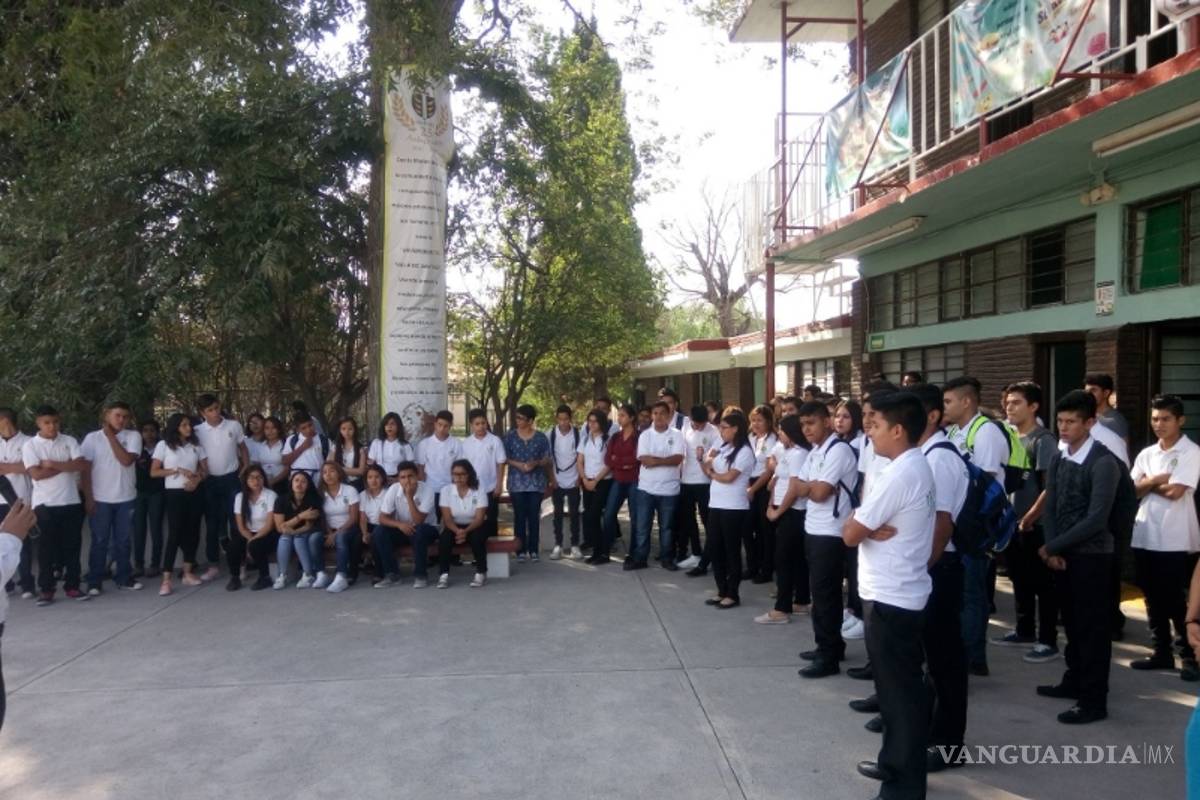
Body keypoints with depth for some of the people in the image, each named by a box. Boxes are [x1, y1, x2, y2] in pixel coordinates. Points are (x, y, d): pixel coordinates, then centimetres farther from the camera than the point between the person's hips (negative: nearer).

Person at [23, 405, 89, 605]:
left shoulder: (69, 441, 5)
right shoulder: (30, 445, -1)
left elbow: (82, 465, -7)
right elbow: (36, 474, -12)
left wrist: (53, 464, -14)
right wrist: (68, 466, -8)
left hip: (71, 501, 2)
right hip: (44, 504, -2)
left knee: (72, 545, 6)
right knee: (47, 548, 4)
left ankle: (72, 585, 15)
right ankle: (46, 589, 12)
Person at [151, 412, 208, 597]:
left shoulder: (196, 445, 9)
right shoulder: (164, 445, -1)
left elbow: (205, 469, 10)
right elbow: (153, 472, -3)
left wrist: (197, 479, -12)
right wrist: (178, 470, -14)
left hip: (195, 492, 4)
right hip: (174, 493, -4)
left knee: (192, 531, 7)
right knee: (174, 534, -9)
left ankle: (188, 573, 18)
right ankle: (166, 580, -7)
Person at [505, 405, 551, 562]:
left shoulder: (541, 437, 2)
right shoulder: (510, 436, 3)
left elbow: (546, 460, 3)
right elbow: (505, 458, 2)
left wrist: (536, 463, -17)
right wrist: (519, 465, -14)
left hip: (536, 482, 0)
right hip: (517, 483, 0)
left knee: (534, 516, 3)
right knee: (520, 517, 2)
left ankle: (533, 550, 11)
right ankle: (520, 550, 8)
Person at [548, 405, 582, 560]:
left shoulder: (577, 433, -5)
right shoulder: (551, 434, -4)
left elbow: (580, 457, 1)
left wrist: (580, 477, -3)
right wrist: (551, 478, -3)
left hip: (573, 481, 0)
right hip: (557, 481, 1)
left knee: (574, 514, 5)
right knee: (558, 514, 6)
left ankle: (575, 545, 12)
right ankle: (558, 546, 11)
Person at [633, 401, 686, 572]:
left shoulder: (677, 435, -1)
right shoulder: (645, 434, 2)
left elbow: (678, 459, -14)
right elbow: (643, 459, -11)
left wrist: (655, 460, -15)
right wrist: (666, 459, -16)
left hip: (668, 489, -1)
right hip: (646, 487, 1)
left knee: (666, 526, 10)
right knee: (642, 526, 5)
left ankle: (666, 558, 22)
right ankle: (639, 558, 14)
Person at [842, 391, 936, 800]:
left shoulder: (897, 475, -22)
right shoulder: (919, 467, 10)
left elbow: (850, 534, -19)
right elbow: (864, 525, 11)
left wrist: (856, 522, -1)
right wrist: (870, 527, -9)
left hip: (890, 598, -10)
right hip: (903, 591, 10)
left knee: (900, 691, 1)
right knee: (899, 685, 20)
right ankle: (896, 762, 33)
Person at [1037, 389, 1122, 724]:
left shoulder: (1103, 463, -15)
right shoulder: (1059, 460, 7)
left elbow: (1096, 519, -20)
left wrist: (1052, 546, -15)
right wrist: (1052, 550, -5)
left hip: (1091, 556, -7)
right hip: (1062, 554, 7)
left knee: (1092, 627, 1)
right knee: (1072, 622, 18)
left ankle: (1094, 700, 10)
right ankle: (1074, 681, 33)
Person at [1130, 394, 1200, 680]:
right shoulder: (1146, 454, 12)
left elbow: (1175, 491, -16)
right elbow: (1133, 490, 5)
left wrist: (1148, 484, -1)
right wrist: (1157, 480, -10)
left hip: (1175, 540, -6)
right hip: (1145, 536, 6)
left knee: (1177, 601, 0)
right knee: (1153, 599, 12)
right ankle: (1162, 652, 22)